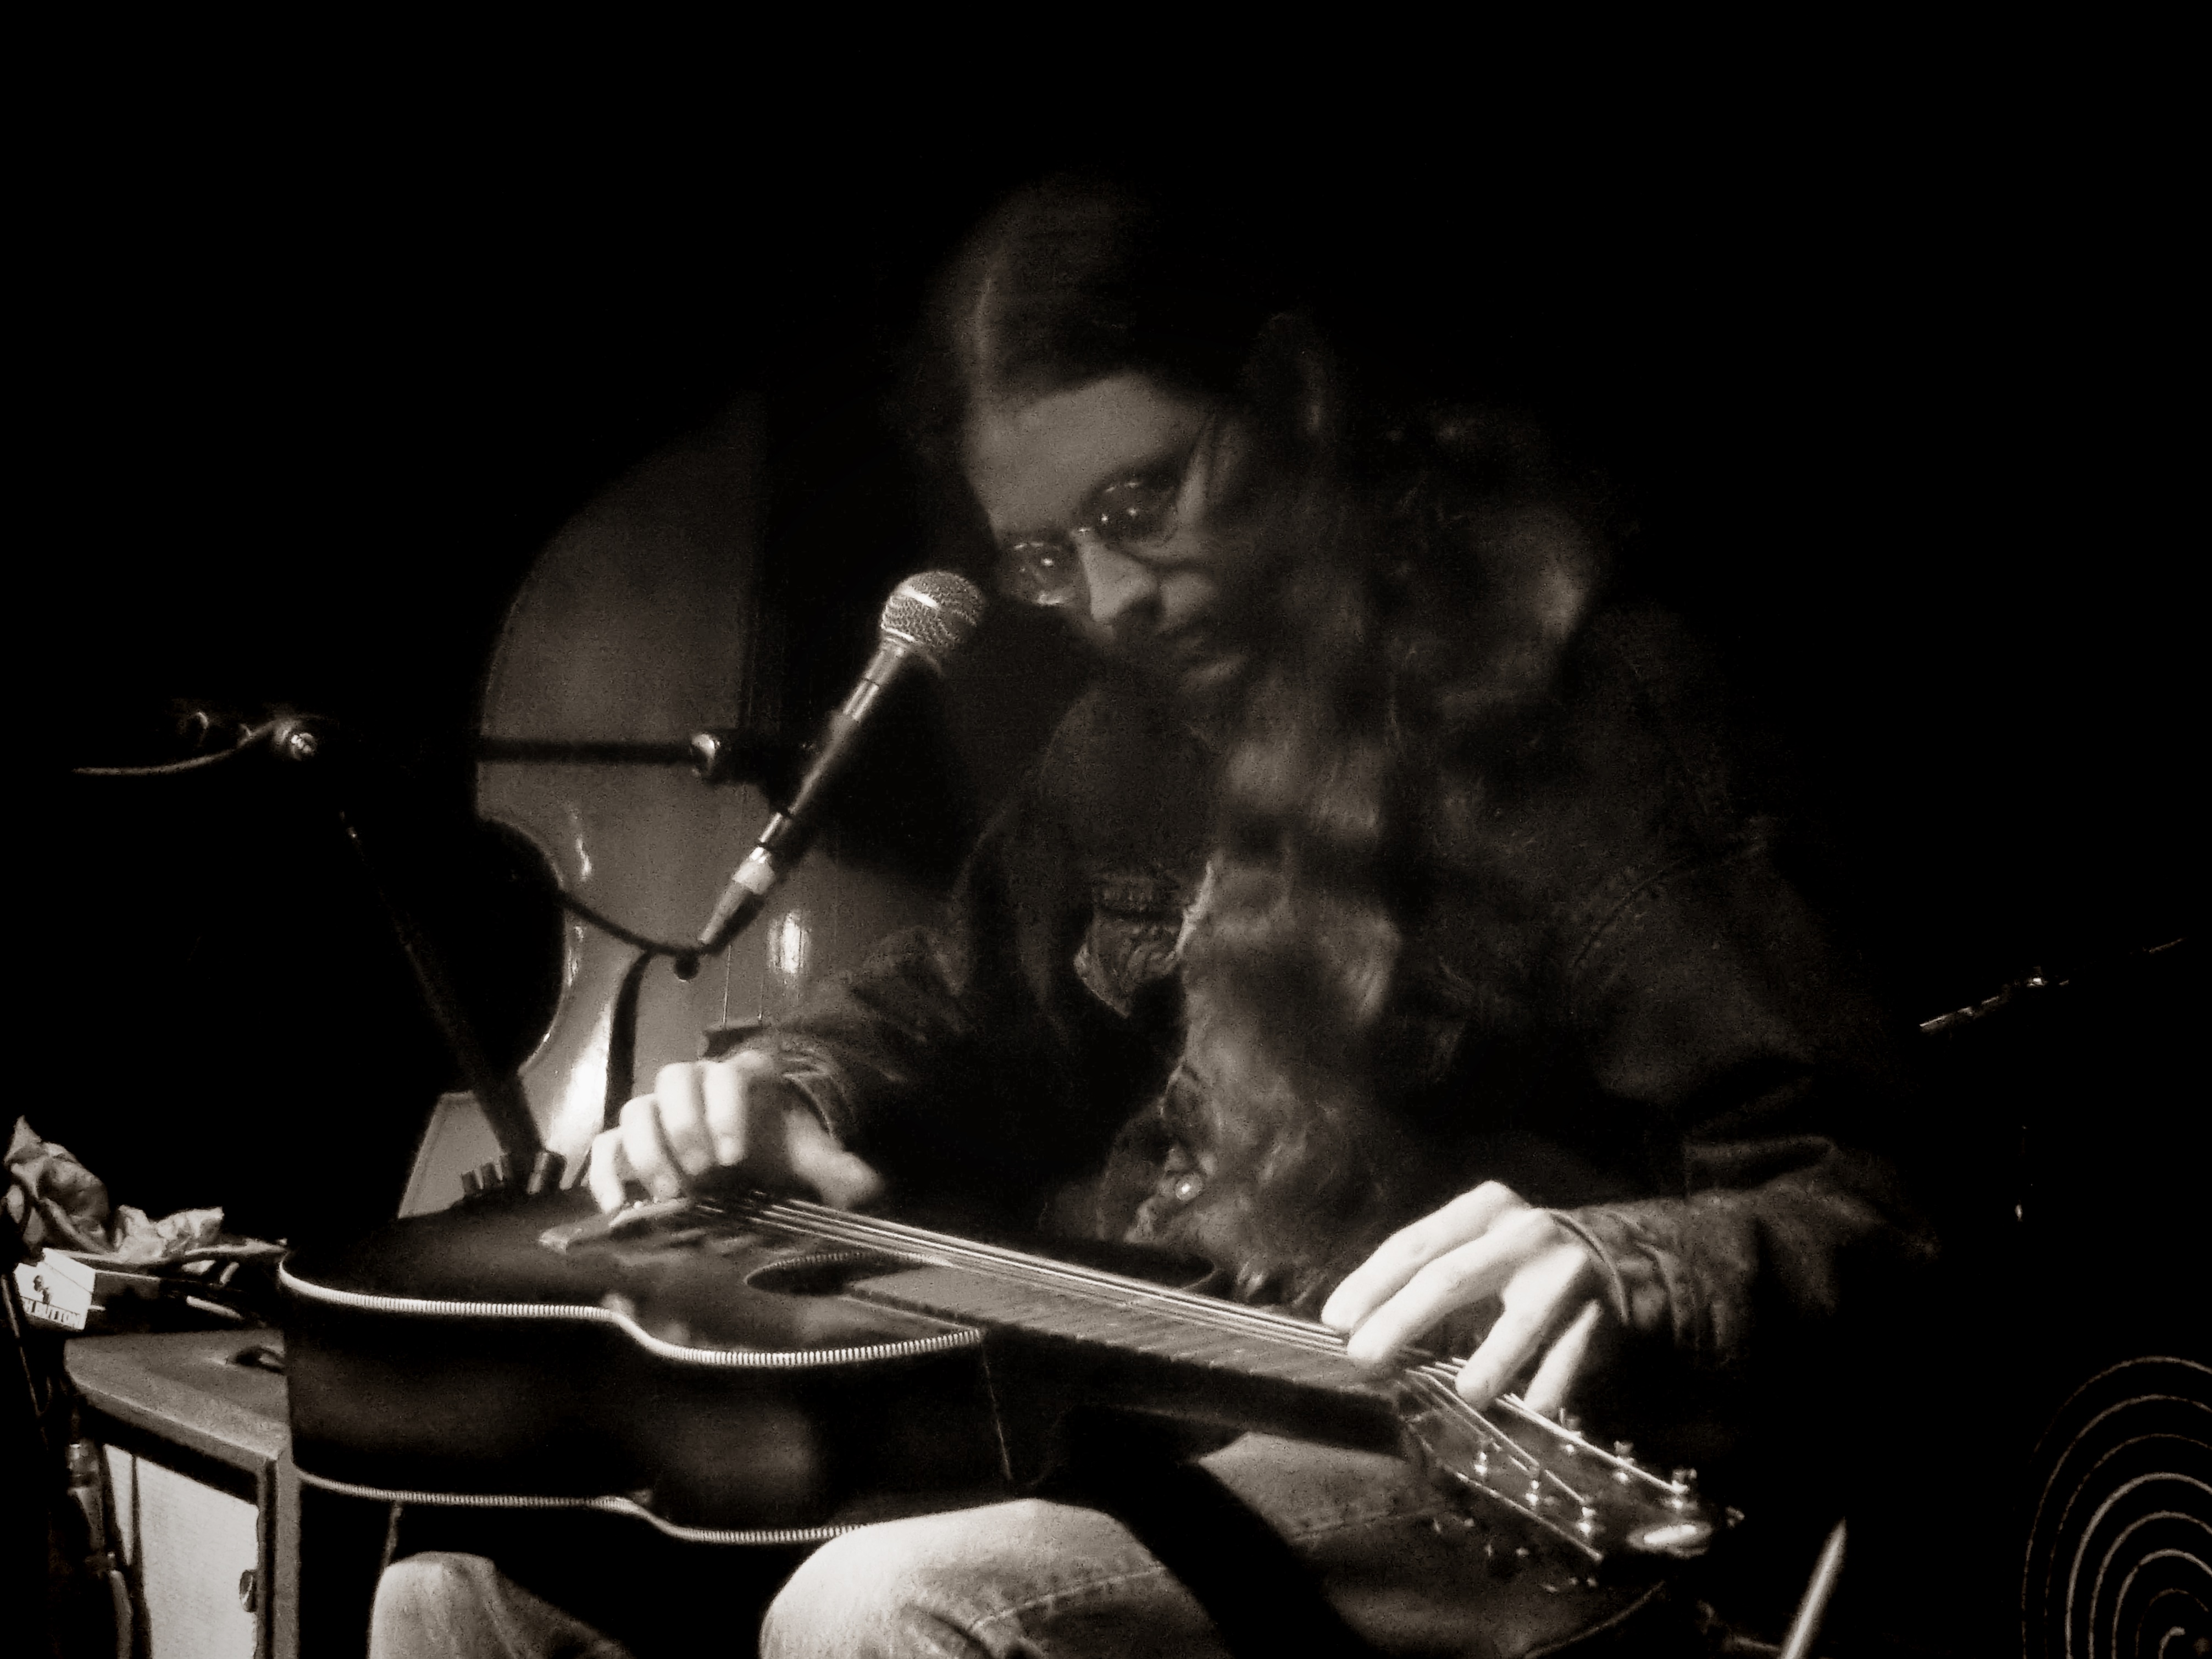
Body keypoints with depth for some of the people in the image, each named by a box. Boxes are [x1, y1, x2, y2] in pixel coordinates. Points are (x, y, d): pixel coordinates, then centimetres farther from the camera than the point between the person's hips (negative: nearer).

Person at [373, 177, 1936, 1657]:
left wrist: (1614, 1272, -36)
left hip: (1450, 1461, -7)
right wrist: (789, 1095, 7)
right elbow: (966, 996, 29)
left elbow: (1844, 1193, -15)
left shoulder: (1581, 705, -9)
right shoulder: (1138, 721, 13)